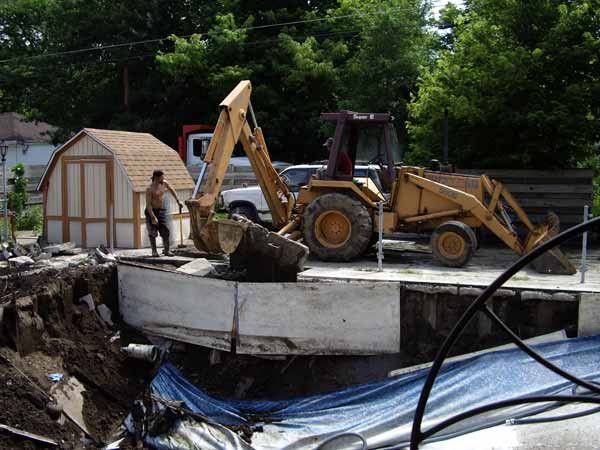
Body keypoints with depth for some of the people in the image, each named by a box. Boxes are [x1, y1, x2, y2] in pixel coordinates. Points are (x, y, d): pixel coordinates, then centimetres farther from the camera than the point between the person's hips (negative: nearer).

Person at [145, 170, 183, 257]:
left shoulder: (164, 183, 0)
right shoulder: (150, 189, -17)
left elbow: (172, 190, 21)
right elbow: (148, 204, -20)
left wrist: (178, 201, 19)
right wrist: (153, 217, -25)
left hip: (161, 211, 5)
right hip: (151, 211, -5)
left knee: (165, 231, -2)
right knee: (152, 232, 0)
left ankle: (166, 250, 6)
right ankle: (154, 251, 10)